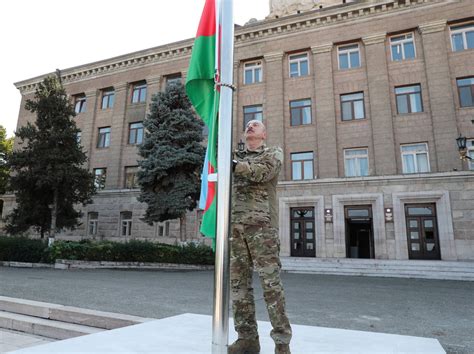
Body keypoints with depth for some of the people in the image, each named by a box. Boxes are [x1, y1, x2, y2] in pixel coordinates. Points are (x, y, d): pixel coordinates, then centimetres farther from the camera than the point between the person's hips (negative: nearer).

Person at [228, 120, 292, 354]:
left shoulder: (273, 153, 12)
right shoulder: (235, 157, 24)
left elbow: (262, 172, -9)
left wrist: (234, 165, -15)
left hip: (261, 223, -4)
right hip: (235, 224, 4)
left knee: (270, 282, -4)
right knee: (238, 281, 5)